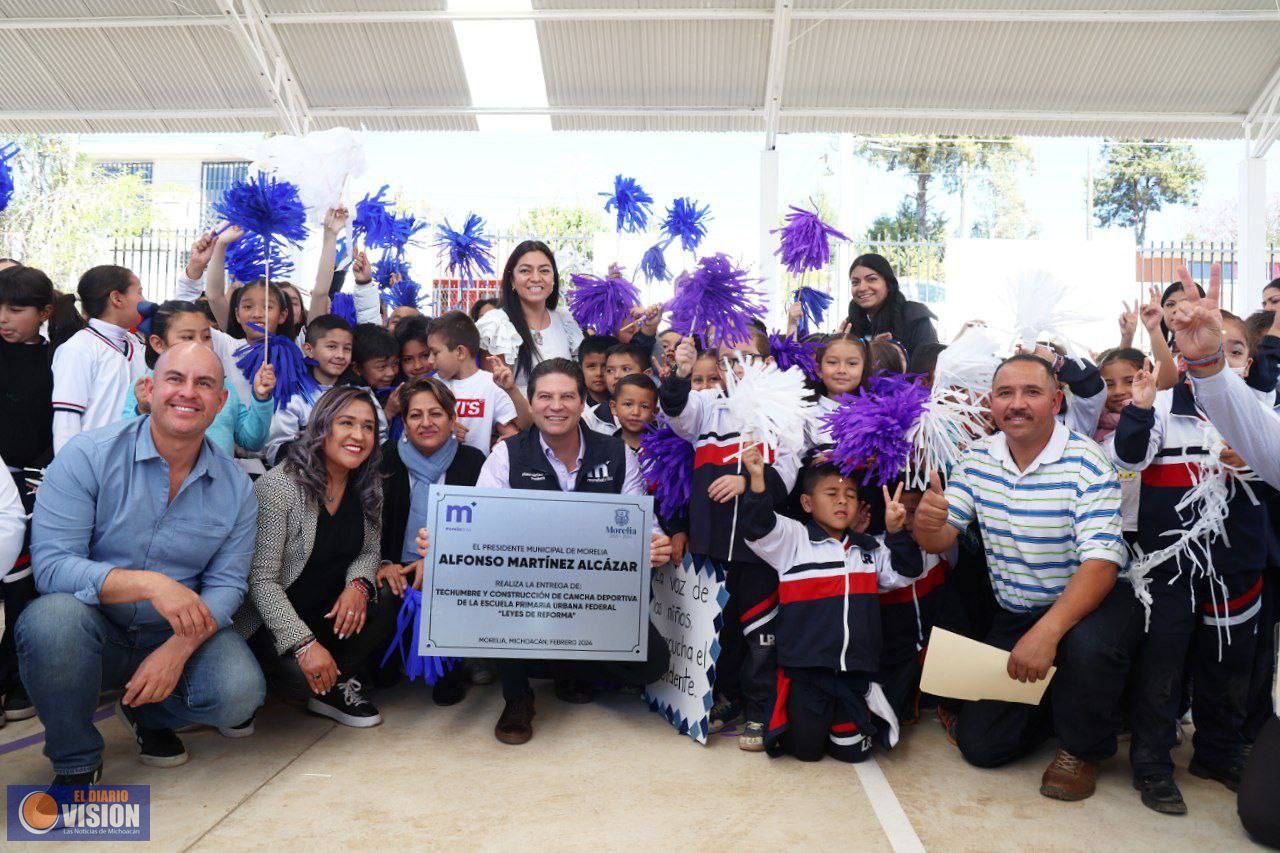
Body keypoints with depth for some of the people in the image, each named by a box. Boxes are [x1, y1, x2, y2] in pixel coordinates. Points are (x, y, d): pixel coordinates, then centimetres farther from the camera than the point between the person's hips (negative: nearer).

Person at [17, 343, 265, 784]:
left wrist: (178, 650, -21)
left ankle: (150, 716, 14)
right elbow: (51, 565, -19)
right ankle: (75, 761, -6)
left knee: (240, 692, -25)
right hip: (93, 633, -1)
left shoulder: (236, 487, -3)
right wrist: (149, 584, -32)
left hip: (181, 634, 2)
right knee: (52, 616, -34)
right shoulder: (88, 455, -12)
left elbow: (227, 583, -4)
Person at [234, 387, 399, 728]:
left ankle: (338, 686, -1)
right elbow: (261, 580, -21)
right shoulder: (278, 486, -19)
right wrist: (304, 644, -28)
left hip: (332, 611, 6)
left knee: (390, 600, -22)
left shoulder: (368, 488, 0)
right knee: (306, 674, -33)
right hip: (272, 620, -6)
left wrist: (358, 584, -18)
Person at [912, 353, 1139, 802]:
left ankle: (1081, 748, -5)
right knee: (980, 744, -2)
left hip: (1086, 602, -4)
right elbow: (939, 541, -5)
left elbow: (1101, 562, -26)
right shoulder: (976, 459, -3)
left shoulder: (1086, 463, -18)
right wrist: (928, 521, -31)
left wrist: (1046, 632, -39)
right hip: (1013, 614, 4)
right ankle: (1049, 701, 31)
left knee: (1089, 644, -38)